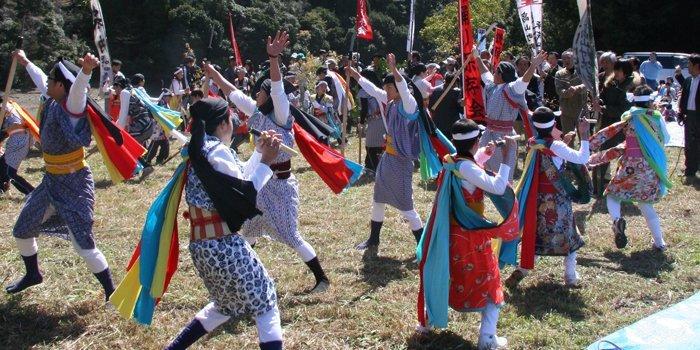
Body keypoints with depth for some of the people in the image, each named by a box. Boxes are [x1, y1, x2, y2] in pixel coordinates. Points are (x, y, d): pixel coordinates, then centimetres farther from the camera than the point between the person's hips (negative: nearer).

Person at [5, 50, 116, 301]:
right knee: (22, 231, 22)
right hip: (51, 182, 9)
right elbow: (41, 80, 24)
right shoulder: (53, 102, 3)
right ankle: (33, 274, 46)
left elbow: (77, 89, -44)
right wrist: (25, 62, 40)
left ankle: (111, 292, 3)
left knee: (83, 245, -12)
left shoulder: (72, 107, -20)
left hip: (74, 185, -9)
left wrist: (86, 70, -65)